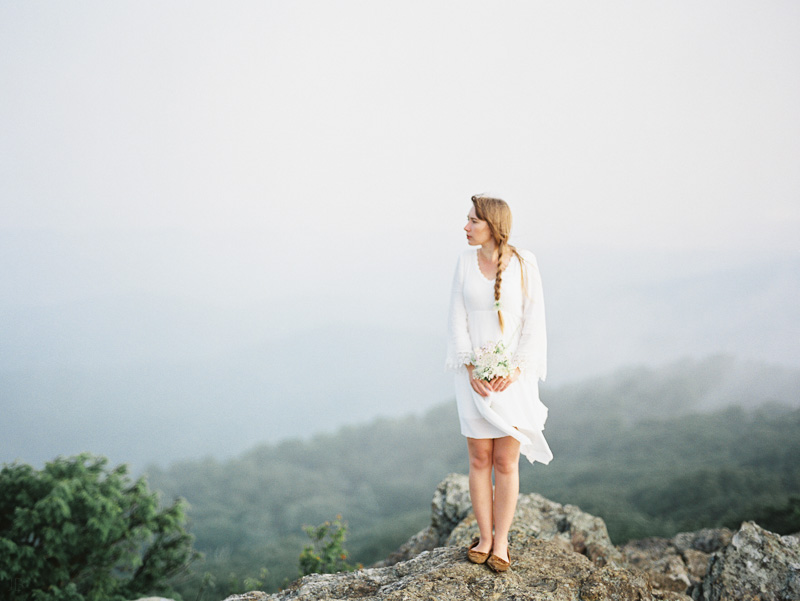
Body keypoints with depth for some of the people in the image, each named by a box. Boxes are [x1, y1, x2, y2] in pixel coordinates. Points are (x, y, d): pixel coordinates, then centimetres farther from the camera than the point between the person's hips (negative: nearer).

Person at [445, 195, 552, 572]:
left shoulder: (524, 264, -6)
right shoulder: (466, 261, 1)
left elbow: (533, 322, -6)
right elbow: (457, 319, 1)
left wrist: (514, 370, -14)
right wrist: (470, 369, -9)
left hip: (513, 375, -2)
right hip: (474, 374, 2)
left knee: (506, 462, 1)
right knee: (480, 459, 5)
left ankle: (501, 542, 10)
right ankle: (485, 538, 15)